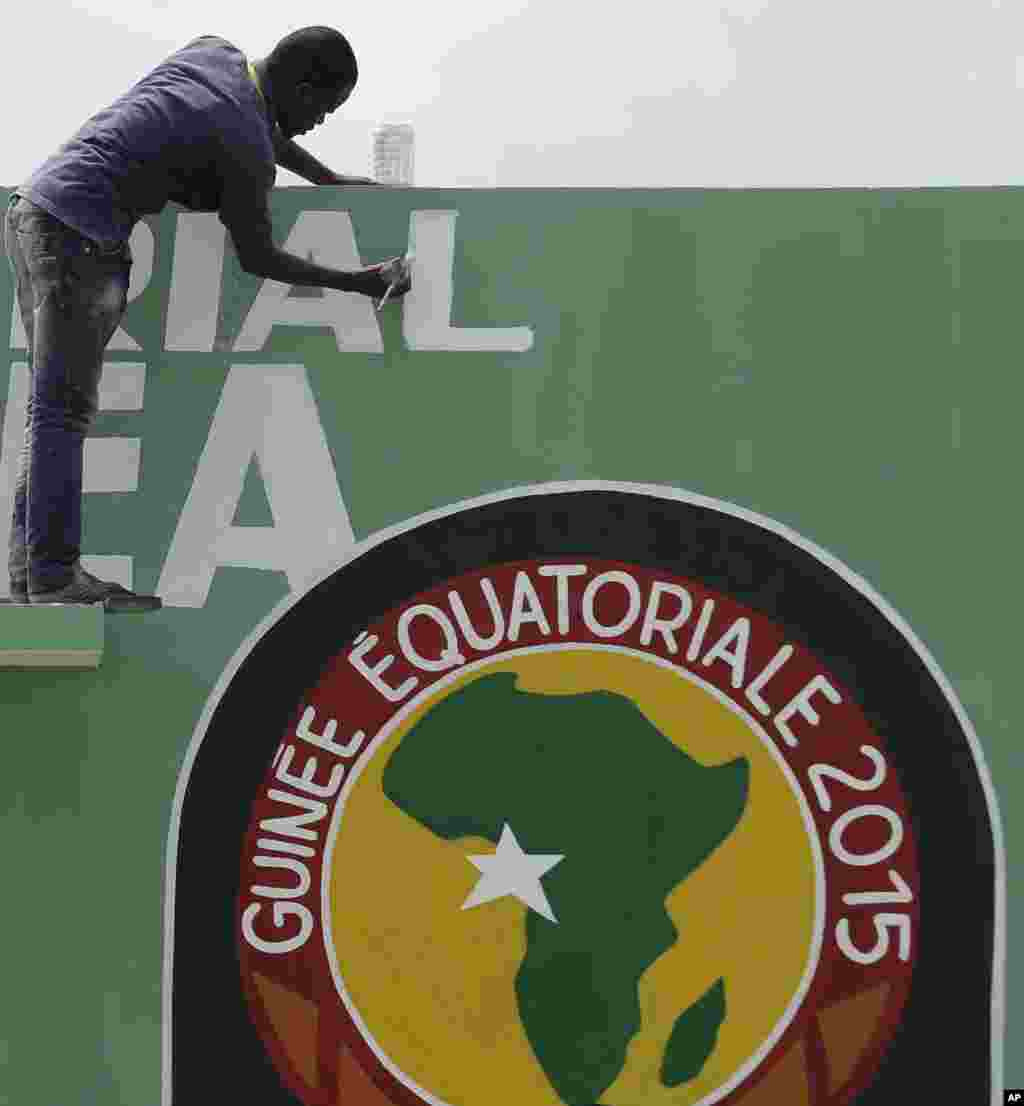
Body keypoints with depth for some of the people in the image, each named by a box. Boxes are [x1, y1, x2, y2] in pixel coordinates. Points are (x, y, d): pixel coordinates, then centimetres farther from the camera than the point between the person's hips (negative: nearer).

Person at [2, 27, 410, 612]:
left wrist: (335, 182, 34)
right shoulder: (247, 149, -12)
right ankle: (55, 575, -9)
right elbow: (258, 257, -2)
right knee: (65, 412, -9)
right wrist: (361, 281, 3)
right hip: (77, 235, -9)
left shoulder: (212, 51, 11)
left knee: (55, 408, 10)